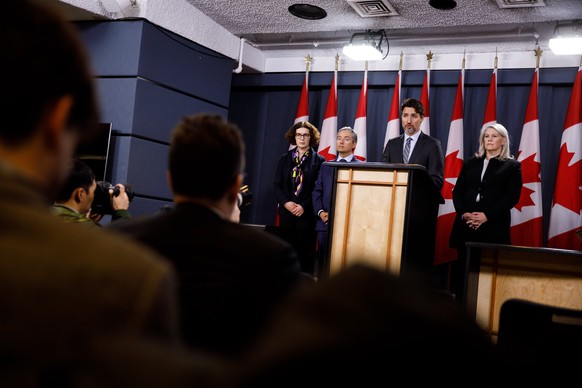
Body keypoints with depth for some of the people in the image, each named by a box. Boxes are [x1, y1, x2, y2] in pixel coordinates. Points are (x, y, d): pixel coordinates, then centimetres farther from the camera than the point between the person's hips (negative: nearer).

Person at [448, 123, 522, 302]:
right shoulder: (470, 162, 17)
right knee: (463, 268, 0)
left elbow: (512, 197, -3)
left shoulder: (512, 166, 8)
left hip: (494, 226, -3)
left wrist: (487, 215, -13)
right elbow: (457, 191, 11)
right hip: (466, 224, 3)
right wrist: (463, 213, -8)